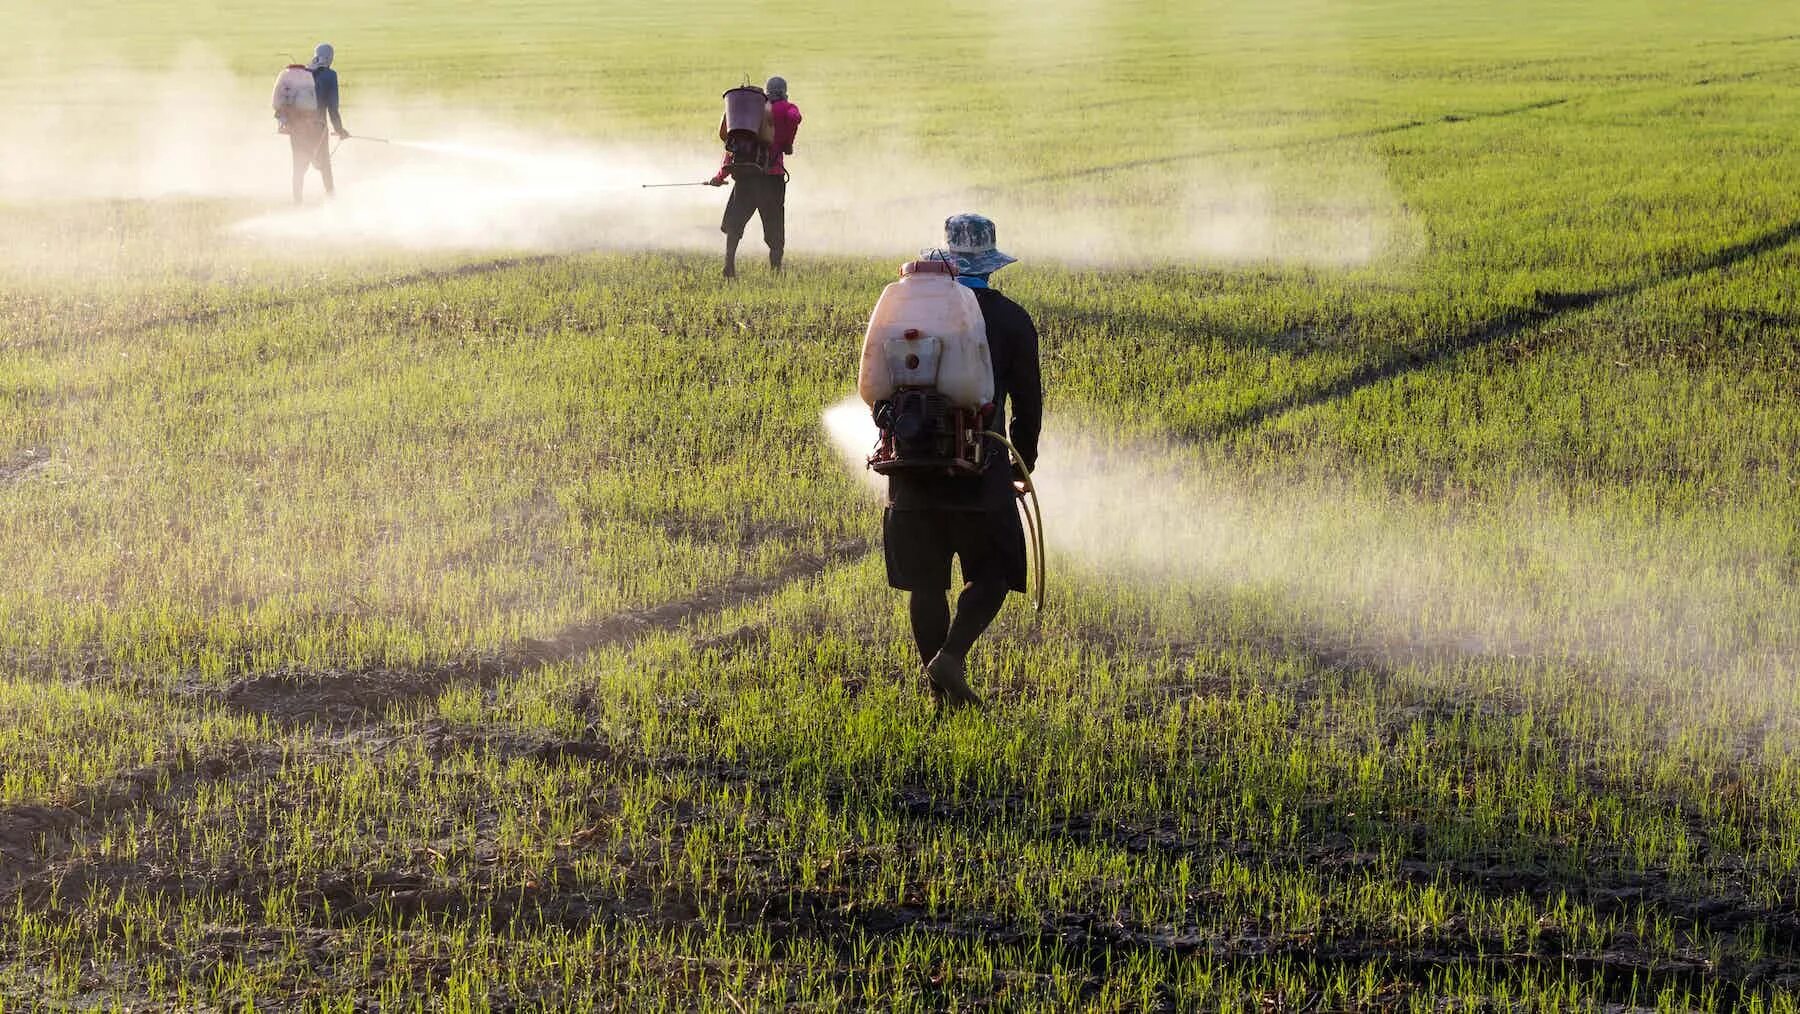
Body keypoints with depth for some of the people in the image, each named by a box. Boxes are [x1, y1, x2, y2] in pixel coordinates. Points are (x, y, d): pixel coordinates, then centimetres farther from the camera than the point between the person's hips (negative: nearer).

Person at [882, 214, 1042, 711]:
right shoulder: (1010, 319, -1)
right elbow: (1028, 400, 3)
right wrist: (1023, 464, 16)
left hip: (913, 467, 3)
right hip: (981, 474, -3)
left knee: (926, 581, 11)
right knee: (990, 574, 9)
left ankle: (940, 689, 14)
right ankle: (951, 656, -13)